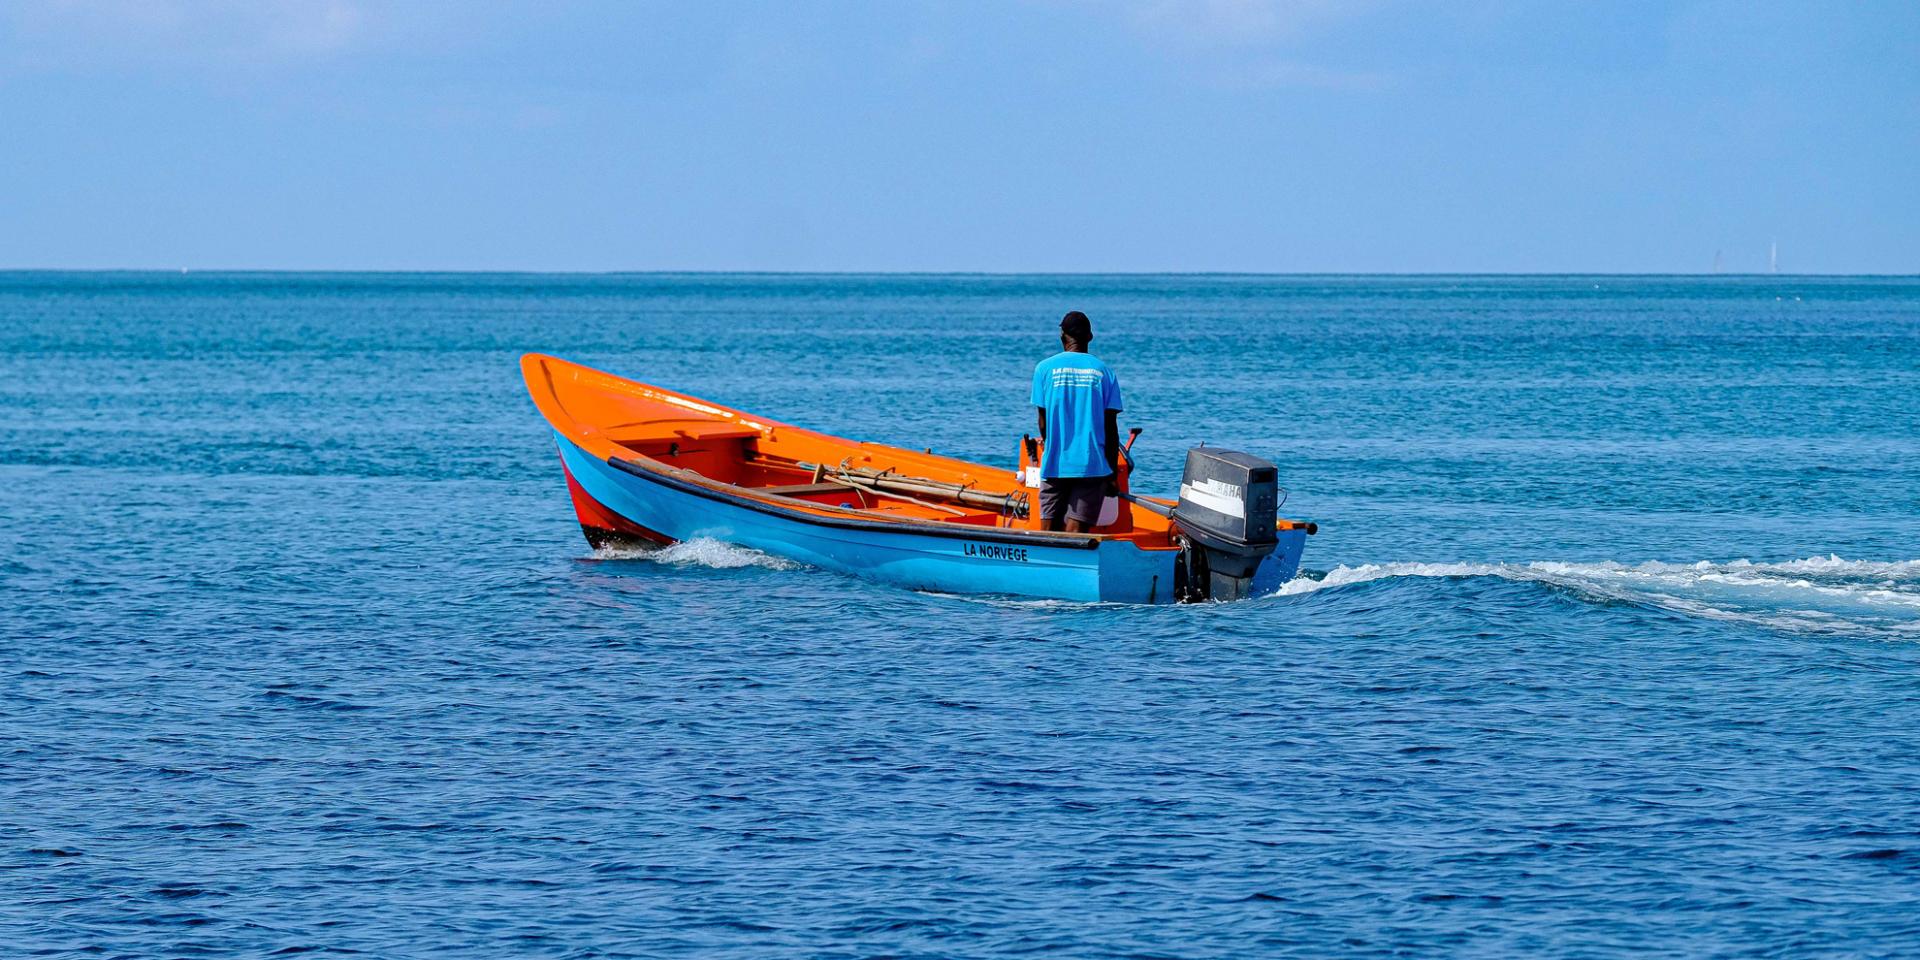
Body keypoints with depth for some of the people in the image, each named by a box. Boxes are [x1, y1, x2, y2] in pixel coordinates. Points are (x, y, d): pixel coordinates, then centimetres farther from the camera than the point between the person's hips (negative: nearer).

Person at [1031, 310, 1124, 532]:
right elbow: (1110, 427, 2)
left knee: (1049, 532, 7)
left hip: (1054, 464, 0)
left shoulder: (1045, 368, 2)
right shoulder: (1103, 372, 3)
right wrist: (1113, 472, 8)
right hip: (1092, 464, 0)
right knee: (1076, 533, -5)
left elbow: (1043, 421, 5)